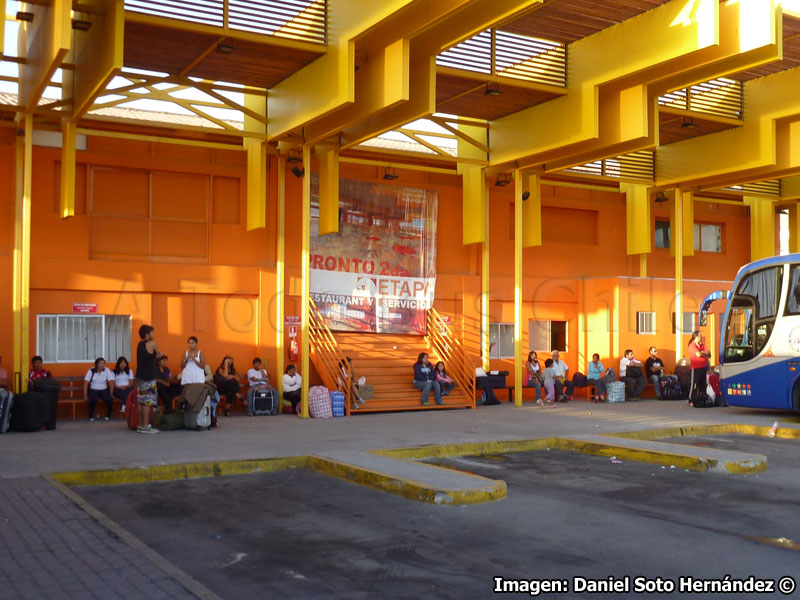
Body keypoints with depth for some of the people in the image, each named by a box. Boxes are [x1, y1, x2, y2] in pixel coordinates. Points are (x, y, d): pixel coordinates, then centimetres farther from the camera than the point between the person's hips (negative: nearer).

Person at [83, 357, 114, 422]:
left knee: (109, 399, -28)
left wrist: (111, 394, -18)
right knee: (93, 400, -33)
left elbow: (111, 382, -10)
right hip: (93, 390, -1)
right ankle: (91, 416, -11)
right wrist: (85, 395, -13)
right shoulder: (91, 371, -7)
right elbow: (86, 384, -8)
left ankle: (108, 416, -4)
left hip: (104, 390, 1)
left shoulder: (107, 370, -6)